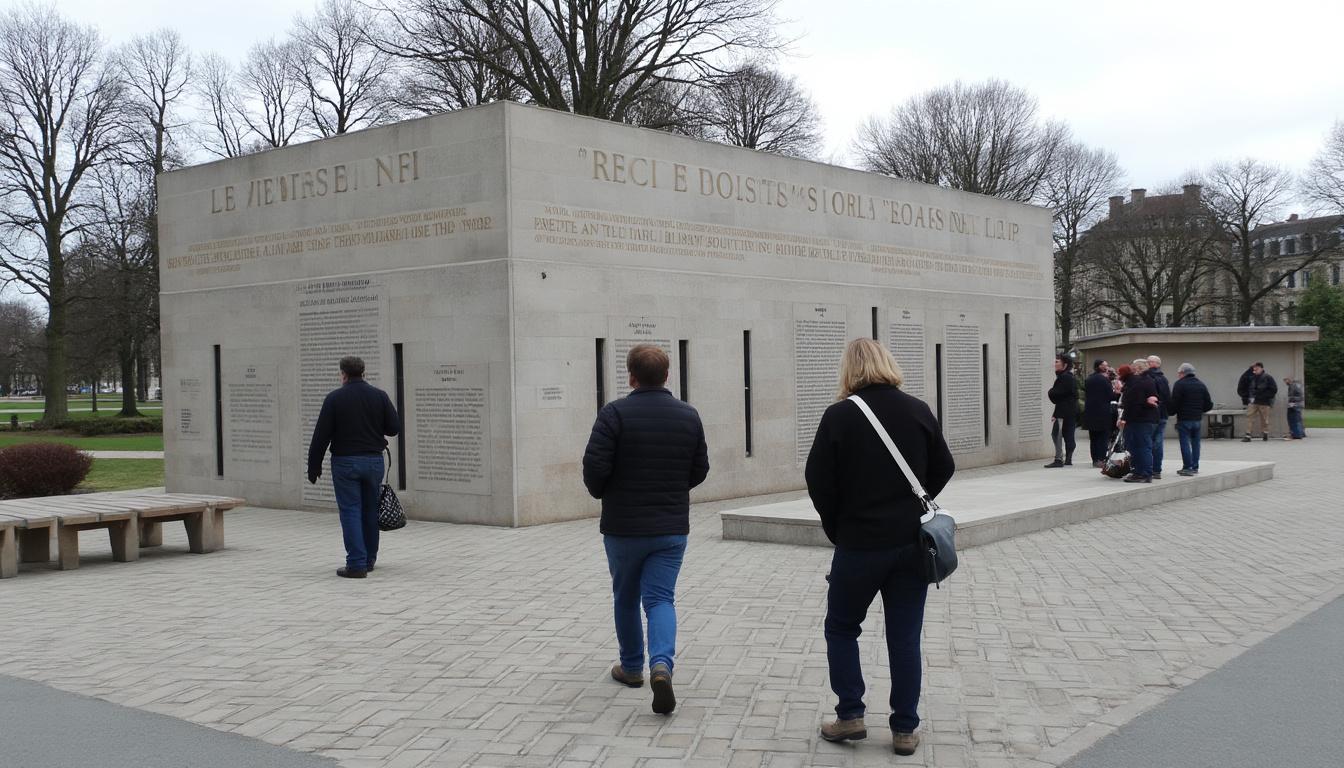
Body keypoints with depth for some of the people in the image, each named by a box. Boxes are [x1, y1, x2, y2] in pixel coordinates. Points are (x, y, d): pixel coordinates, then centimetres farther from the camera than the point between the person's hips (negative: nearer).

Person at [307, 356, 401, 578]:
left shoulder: (334, 398, -5)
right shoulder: (379, 396, 2)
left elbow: (321, 435, -6)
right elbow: (394, 427, 0)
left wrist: (314, 466, 1)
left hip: (345, 462, -3)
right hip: (374, 460, 3)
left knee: (351, 512, -2)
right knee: (370, 511, 14)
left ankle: (357, 564, -8)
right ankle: (369, 560, 24)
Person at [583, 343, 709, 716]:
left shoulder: (615, 413, -12)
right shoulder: (688, 415, 1)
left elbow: (595, 467, -17)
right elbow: (700, 471, 6)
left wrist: (602, 492, 5)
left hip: (624, 527, -2)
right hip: (672, 528, 2)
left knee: (626, 598, 17)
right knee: (660, 598, 3)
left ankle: (632, 667, 31)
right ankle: (662, 664, -20)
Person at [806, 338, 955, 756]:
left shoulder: (839, 415, -10)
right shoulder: (919, 411, 0)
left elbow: (819, 482, -10)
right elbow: (943, 469, 7)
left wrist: (836, 529, 5)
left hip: (859, 544, -3)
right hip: (912, 542, 3)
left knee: (841, 627, 16)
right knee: (905, 636, 9)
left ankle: (850, 715, 12)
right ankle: (905, 729, 13)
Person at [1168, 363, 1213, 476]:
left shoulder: (1180, 384, -9)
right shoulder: (1201, 385, 10)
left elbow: (1174, 403, -14)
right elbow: (1209, 404, 10)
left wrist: (1171, 412, 3)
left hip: (1184, 419, -6)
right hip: (1198, 419, 6)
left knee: (1185, 443, -3)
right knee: (1195, 443, 13)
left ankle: (1187, 467, -5)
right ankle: (1195, 467, 16)